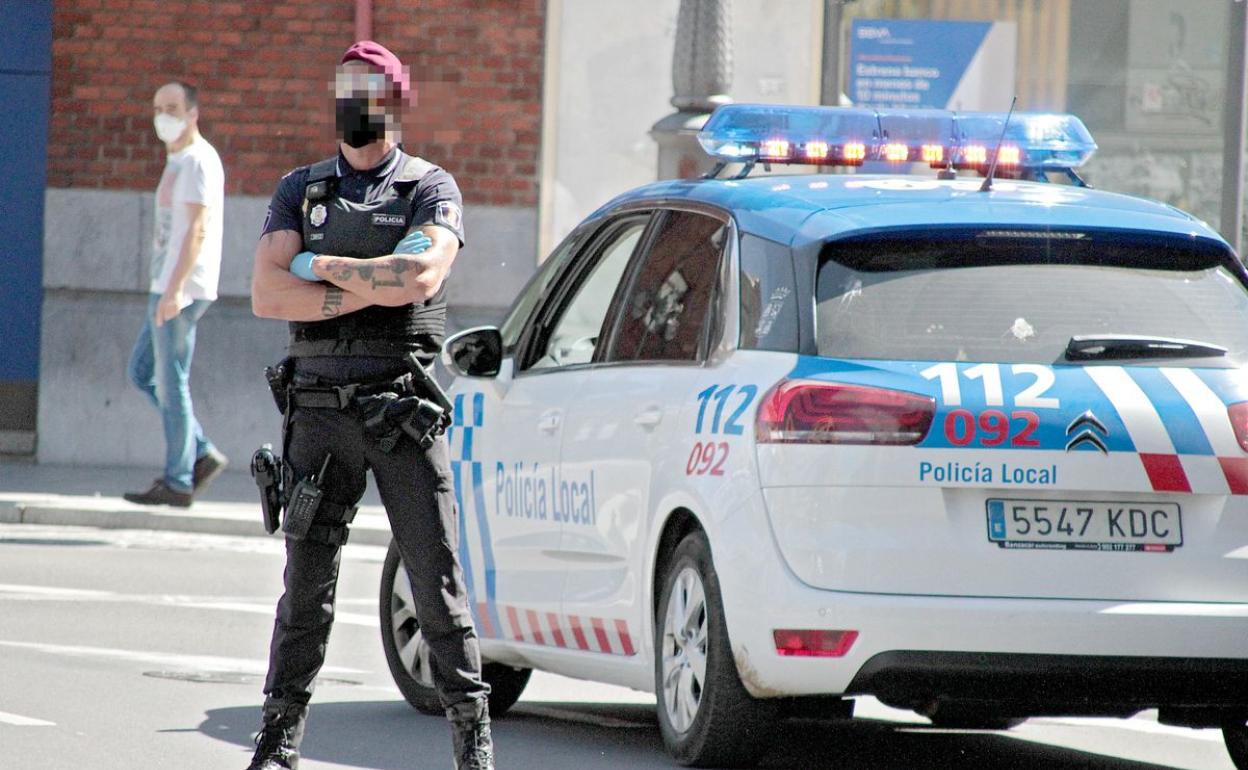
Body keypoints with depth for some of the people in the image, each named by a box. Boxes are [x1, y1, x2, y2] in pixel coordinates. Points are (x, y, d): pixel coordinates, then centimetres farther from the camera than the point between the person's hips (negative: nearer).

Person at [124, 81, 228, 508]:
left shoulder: (199, 161, -11)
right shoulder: (178, 162, 19)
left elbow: (198, 230, -19)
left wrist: (175, 289, -25)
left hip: (180, 290, -10)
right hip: (167, 288, 10)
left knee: (170, 381, -6)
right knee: (141, 372, 13)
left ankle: (177, 482, -2)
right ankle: (202, 453, 12)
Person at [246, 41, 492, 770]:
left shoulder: (431, 188, 4)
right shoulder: (300, 191, 12)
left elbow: (422, 276, -15)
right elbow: (269, 294, -2)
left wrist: (322, 267, -7)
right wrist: (372, 291, -10)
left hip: (402, 406, -2)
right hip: (321, 410, 2)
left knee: (439, 575, -2)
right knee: (307, 580, 4)